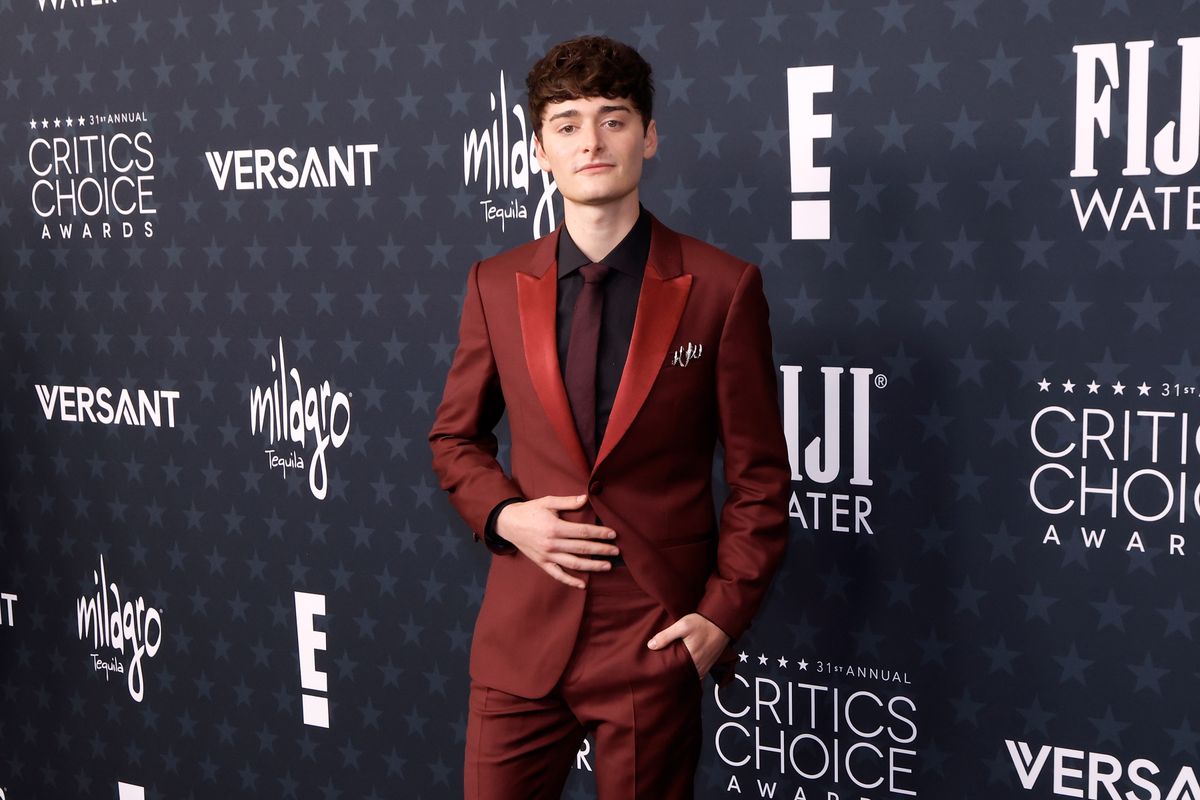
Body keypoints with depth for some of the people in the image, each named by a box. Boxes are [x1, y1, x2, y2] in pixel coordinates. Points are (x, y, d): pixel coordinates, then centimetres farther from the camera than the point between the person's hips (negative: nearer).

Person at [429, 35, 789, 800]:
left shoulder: (722, 287, -7)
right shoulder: (496, 285, 2)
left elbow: (759, 474, -3)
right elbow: (455, 437, 12)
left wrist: (724, 612, -9)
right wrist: (503, 515, -6)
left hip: (655, 637, -2)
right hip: (522, 630, 2)